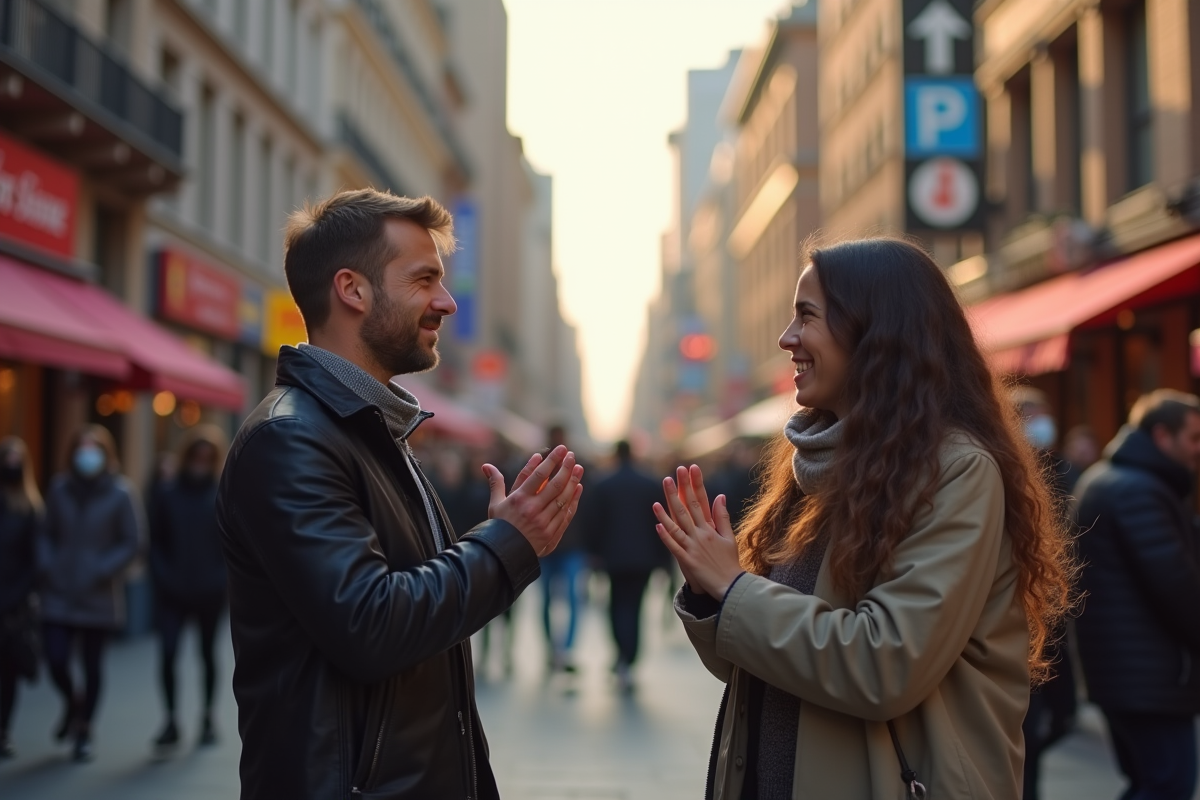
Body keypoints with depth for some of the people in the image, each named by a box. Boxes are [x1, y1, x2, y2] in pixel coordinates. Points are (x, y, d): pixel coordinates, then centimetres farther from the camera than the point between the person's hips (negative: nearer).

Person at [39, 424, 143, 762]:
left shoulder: (121, 493, -6)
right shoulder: (59, 489, 3)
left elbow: (133, 541, -5)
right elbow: (48, 534, 13)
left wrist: (102, 570, -14)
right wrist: (46, 564, -3)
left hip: (99, 597, -2)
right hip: (59, 594, 2)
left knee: (92, 664, 7)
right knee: (55, 659, -4)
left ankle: (83, 731, 24)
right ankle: (72, 704, 29)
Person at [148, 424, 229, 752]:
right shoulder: (166, 493, -1)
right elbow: (155, 540, 2)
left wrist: (221, 578, -11)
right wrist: (162, 577, -7)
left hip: (210, 592, 0)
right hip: (172, 592, 0)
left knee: (208, 653, 13)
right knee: (167, 653, -11)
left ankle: (208, 716, 28)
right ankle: (171, 720, 0)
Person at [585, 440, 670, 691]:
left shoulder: (602, 487, -4)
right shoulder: (652, 485, -3)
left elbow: (592, 524, -2)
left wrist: (597, 551, 12)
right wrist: (662, 556, 5)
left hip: (615, 556, -1)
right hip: (644, 557, 1)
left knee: (618, 605, 7)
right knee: (634, 606, 10)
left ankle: (624, 655, -15)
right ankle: (627, 661, 10)